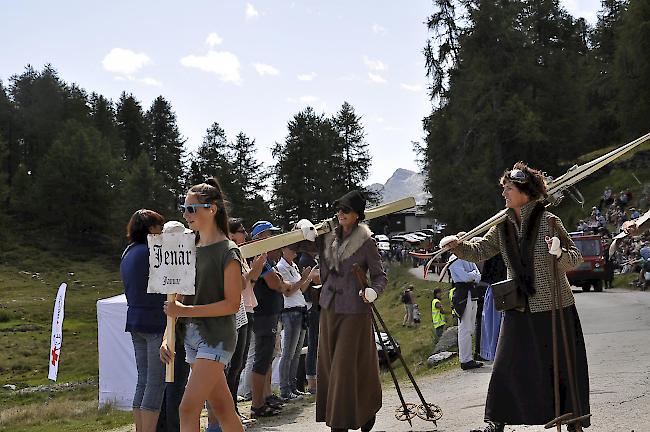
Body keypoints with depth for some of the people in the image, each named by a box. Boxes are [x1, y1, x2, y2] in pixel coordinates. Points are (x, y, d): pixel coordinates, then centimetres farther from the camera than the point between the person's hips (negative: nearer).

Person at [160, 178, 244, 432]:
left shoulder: (227, 251, -8)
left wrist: (186, 311, -17)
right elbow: (178, 300, 13)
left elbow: (232, 304, -14)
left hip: (217, 337, -7)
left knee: (188, 408, -15)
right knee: (222, 409, 11)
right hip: (191, 336, 7)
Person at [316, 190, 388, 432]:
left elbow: (380, 275, -4)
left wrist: (373, 291, -25)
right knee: (329, 364, 10)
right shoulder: (328, 237, 8)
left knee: (346, 365, -6)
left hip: (354, 310, -6)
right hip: (329, 308, 6)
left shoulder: (366, 241, -7)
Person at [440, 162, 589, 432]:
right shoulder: (503, 226, 4)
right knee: (507, 364, 4)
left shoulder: (548, 221, -10)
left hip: (554, 307, -4)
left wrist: (559, 252, -29)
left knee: (562, 366, 5)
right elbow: (479, 252, 6)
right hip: (519, 308, 4)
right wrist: (457, 245, -12)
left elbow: (575, 258, -8)